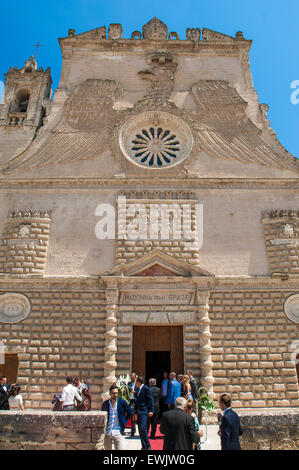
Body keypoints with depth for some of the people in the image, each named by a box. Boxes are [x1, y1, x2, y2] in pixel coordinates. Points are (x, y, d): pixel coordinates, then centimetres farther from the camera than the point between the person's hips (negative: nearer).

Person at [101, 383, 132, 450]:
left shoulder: (122, 402, -2)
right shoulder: (105, 404, 3)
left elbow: (129, 413, 10)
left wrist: (124, 422, 4)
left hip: (117, 432, -2)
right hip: (107, 433, 2)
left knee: (120, 448, -10)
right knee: (107, 449, 10)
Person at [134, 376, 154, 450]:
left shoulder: (146, 388, -11)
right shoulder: (137, 389, 12)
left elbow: (150, 400, -11)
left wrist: (151, 410, -14)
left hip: (144, 411, -8)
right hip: (138, 411, 8)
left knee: (142, 427, -17)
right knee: (140, 429, 10)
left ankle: (148, 446, -4)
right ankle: (143, 446, 19)